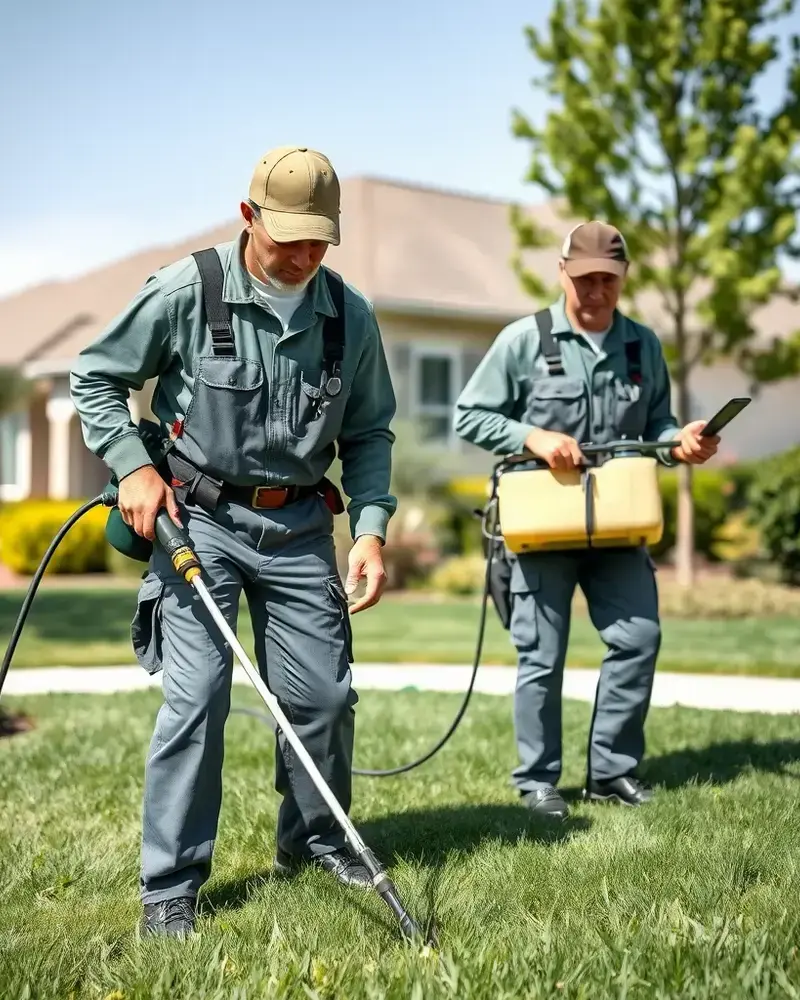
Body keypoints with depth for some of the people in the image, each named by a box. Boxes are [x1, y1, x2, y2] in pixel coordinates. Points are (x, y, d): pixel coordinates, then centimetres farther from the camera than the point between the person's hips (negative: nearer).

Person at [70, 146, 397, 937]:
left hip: (299, 525, 4)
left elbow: (369, 432, 7)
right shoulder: (185, 292, -11)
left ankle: (312, 840, 31)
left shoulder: (350, 316, -1)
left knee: (324, 693, 6)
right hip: (199, 516, -3)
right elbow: (94, 378, 0)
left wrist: (371, 528, -4)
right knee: (195, 693, -8)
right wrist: (133, 465, -12)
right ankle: (169, 885, 5)